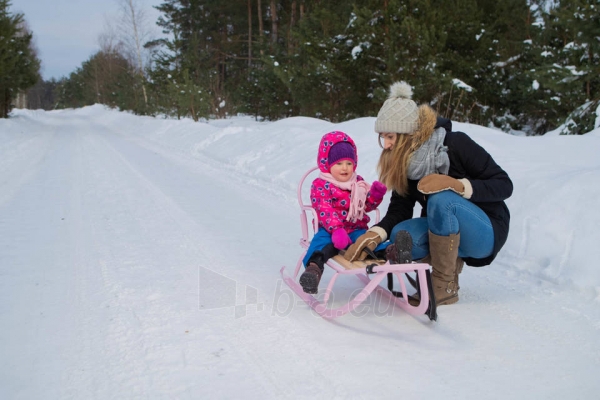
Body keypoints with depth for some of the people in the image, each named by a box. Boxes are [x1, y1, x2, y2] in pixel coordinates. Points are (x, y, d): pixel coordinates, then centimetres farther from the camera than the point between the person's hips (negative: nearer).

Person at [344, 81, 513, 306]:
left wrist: (458, 185, -33)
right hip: (449, 233, 5)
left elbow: (504, 185, -18)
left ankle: (445, 286, -21)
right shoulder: (402, 163, -5)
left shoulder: (456, 144, -20)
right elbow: (399, 210, -8)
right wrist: (374, 235, -27)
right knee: (400, 235, -26)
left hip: (486, 232, -4)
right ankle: (452, 263, 0)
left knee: (442, 199, -35)